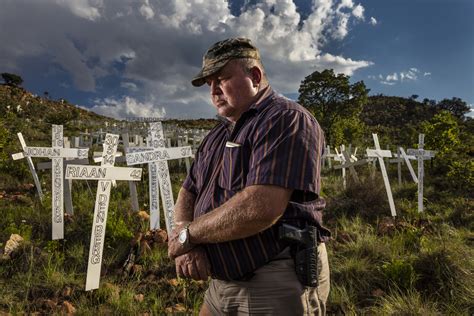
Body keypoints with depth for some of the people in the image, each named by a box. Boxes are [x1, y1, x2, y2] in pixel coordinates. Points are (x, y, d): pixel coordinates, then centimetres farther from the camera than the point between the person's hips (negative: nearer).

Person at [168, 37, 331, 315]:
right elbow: (187, 195, 12)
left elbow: (260, 208, -27)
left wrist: (188, 233, -13)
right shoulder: (217, 137, 12)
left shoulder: (286, 119, -15)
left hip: (277, 285, -8)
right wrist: (184, 243, -9)